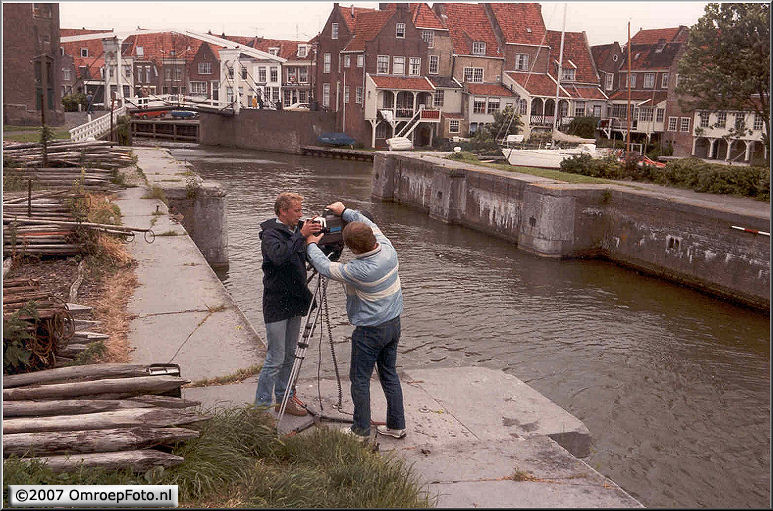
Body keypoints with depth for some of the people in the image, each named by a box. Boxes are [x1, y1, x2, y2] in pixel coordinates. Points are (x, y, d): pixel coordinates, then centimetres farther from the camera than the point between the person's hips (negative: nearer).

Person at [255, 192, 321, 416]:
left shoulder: (296, 230, 8)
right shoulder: (270, 234, -15)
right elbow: (279, 256, -34)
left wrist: (314, 234, -1)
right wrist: (301, 235, -33)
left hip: (295, 302, 8)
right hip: (276, 304, -8)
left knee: (289, 355, 16)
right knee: (276, 358, -5)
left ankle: (284, 399, 29)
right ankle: (261, 406, 6)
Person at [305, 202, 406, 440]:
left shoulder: (359, 270, -27)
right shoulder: (387, 248, -9)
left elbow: (325, 268, -12)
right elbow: (369, 224, 10)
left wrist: (311, 245, 4)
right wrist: (344, 211, 19)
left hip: (370, 331, -8)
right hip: (394, 323, 8)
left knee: (360, 379, 8)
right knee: (390, 374, 17)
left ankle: (361, 430, 17)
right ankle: (396, 425, 25)